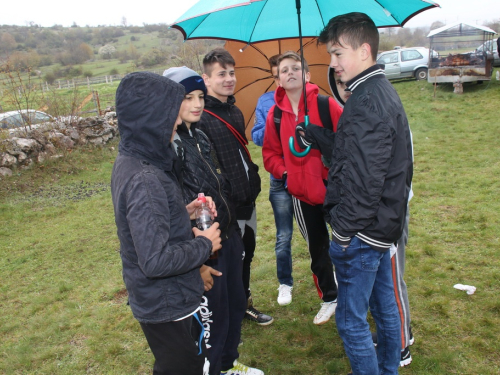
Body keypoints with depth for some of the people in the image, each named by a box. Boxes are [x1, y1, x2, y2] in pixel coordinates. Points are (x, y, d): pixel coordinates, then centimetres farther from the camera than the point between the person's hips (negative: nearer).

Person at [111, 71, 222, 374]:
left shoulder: (129, 162, 1)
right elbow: (156, 260, -31)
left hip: (154, 300, 9)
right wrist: (204, 244, -16)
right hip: (169, 306, -9)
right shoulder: (144, 179, -29)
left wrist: (183, 213, 2)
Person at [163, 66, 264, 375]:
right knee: (212, 318, 6)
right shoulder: (168, 145, -18)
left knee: (236, 305, 22)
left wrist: (234, 231, 18)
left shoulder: (200, 136, 10)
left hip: (228, 239, 9)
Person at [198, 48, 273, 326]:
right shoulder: (201, 118, -18)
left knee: (246, 256, 21)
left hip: (247, 201, 9)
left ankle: (245, 303, 40)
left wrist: (253, 178, 16)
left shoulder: (235, 112, 12)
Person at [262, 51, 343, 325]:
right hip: (301, 194, 4)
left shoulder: (325, 105, -9)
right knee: (317, 249, 17)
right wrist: (285, 172, -4)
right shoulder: (275, 114, 3)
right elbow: (270, 153, 11)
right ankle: (329, 299, 38)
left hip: (332, 189, -3)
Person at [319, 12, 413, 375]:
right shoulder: (384, 91, 10)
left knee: (351, 320, 4)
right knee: (384, 307, 23)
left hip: (362, 233, -10)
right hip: (383, 223, 10)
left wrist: (344, 228, -17)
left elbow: (364, 178, -26)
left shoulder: (367, 102, -22)